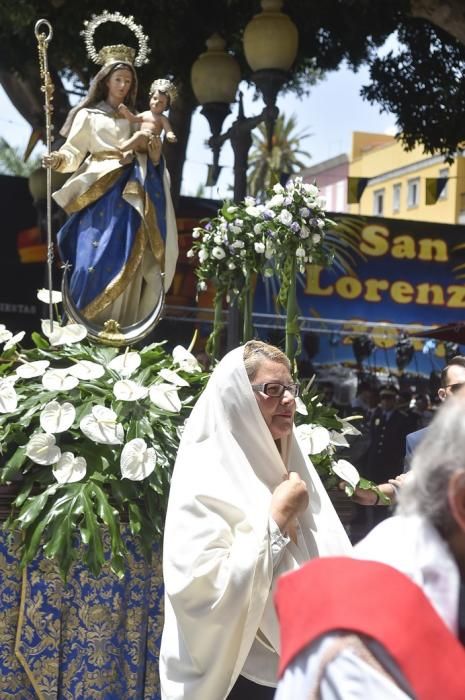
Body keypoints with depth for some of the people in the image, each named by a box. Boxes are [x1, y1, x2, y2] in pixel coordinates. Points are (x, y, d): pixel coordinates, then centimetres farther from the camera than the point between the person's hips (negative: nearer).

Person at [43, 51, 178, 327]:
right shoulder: (88, 115, 6)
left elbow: (144, 157, 18)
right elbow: (74, 152, -3)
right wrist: (59, 160, -22)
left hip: (129, 196, 4)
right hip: (100, 195, -4)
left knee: (125, 264, -2)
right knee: (93, 259, -14)